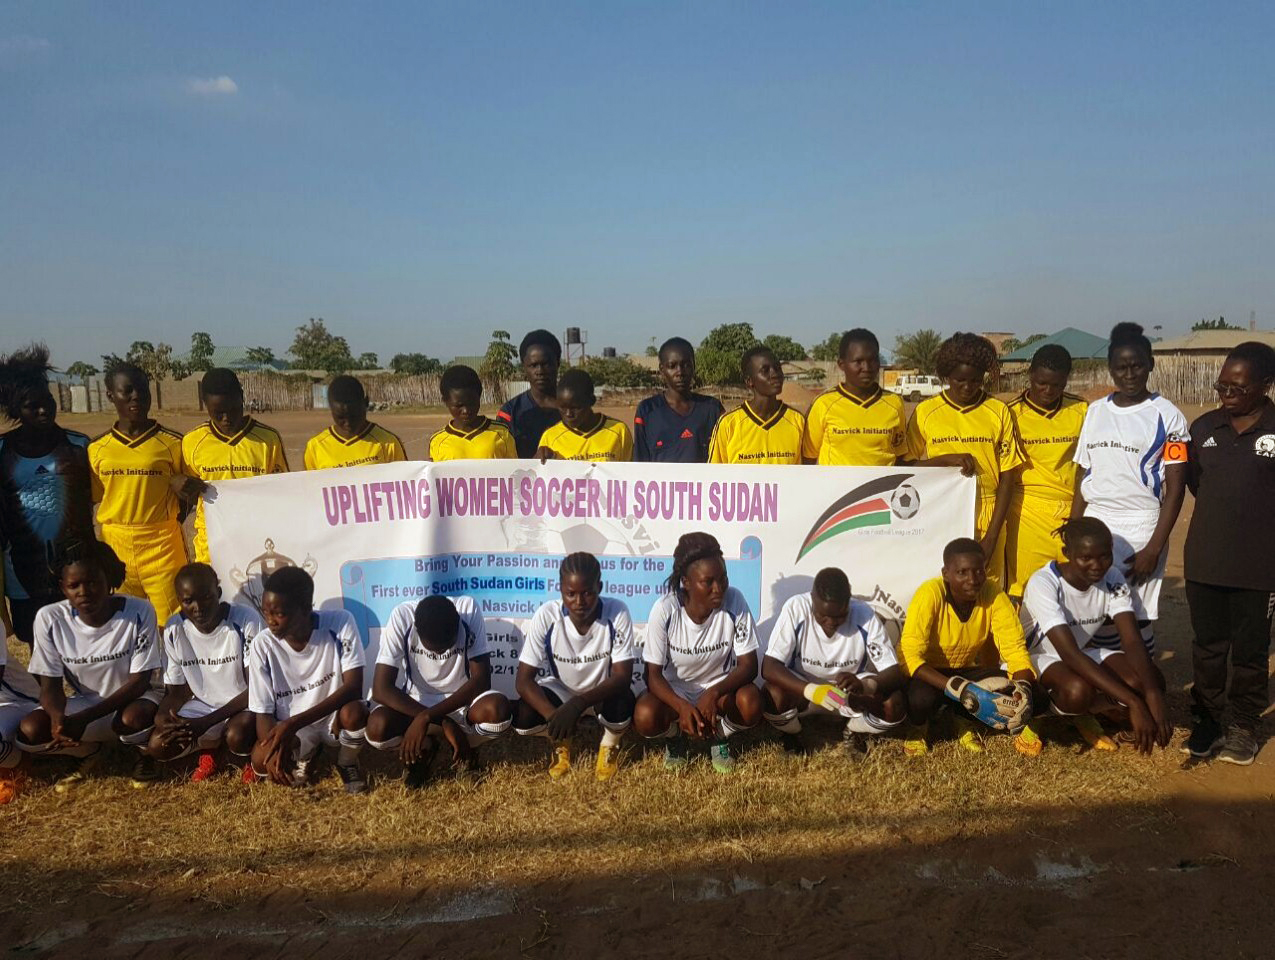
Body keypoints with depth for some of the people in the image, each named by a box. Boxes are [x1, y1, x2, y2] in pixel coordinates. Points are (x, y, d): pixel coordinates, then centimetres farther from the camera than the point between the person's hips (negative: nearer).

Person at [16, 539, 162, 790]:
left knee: (135, 718, -37)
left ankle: (144, 753, 0)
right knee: (29, 731, -23)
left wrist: (83, 719, -29)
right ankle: (90, 751, 7)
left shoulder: (139, 612, -22)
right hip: (84, 702, 3)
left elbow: (139, 682, -18)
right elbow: (50, 685, -8)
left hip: (132, 700, -3)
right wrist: (59, 718, -32)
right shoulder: (50, 619, -14)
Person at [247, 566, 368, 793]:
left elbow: (353, 687, -26)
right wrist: (274, 750, -33)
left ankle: (347, 763, 1)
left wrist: (294, 723, -34)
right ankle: (305, 756, 10)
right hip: (290, 729, 2)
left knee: (353, 712, -35)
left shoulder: (340, 623, -22)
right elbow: (263, 711, -11)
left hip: (334, 717, -1)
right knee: (261, 762, -28)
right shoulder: (263, 645, -15)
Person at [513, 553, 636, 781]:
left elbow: (622, 677, -29)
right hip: (561, 692, 1)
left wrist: (578, 704, -45)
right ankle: (561, 742, 9)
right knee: (522, 717, -28)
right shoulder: (546, 615, -25)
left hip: (603, 693, -1)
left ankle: (609, 746, 3)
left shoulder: (617, 612, -27)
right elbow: (523, 679, -24)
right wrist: (553, 715, -42)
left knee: (622, 705, -35)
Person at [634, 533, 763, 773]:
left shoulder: (734, 601, -23)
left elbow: (748, 666, -18)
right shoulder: (664, 610, -24)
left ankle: (720, 737, 4)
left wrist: (714, 693, -36)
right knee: (645, 717, -31)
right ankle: (675, 736, 7)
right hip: (674, 690, 0)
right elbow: (654, 675, -18)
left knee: (751, 704, -32)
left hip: (720, 688, 1)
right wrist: (682, 706, -37)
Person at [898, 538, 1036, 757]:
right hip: (929, 673, -3)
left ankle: (965, 724, 9)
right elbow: (909, 655, -33)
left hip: (966, 669, 4)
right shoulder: (930, 594, -29)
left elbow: (1014, 648, -16)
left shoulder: (992, 593, -18)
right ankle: (918, 728, 3)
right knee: (921, 697, -36)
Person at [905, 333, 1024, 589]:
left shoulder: (999, 412, 4)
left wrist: (991, 537, -4)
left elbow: (1008, 477, 3)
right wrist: (947, 459, -13)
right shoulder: (925, 412, 3)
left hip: (987, 517, 1)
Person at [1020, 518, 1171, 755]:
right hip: (1039, 656, -6)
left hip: (1086, 651, 6)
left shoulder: (1112, 580, -12)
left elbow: (1133, 641, -22)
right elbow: (1070, 654, -37)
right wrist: (1133, 703, -43)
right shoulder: (1043, 584, -30)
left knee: (1152, 681, -20)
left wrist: (1153, 694, -41)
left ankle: (1086, 713, 1)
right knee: (1078, 690, -39)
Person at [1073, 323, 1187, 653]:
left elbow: (1175, 488, -5)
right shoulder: (1096, 411, 10)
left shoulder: (1166, 416, -2)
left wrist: (1154, 548, -12)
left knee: (1138, 621, 1)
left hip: (1140, 528, -4)